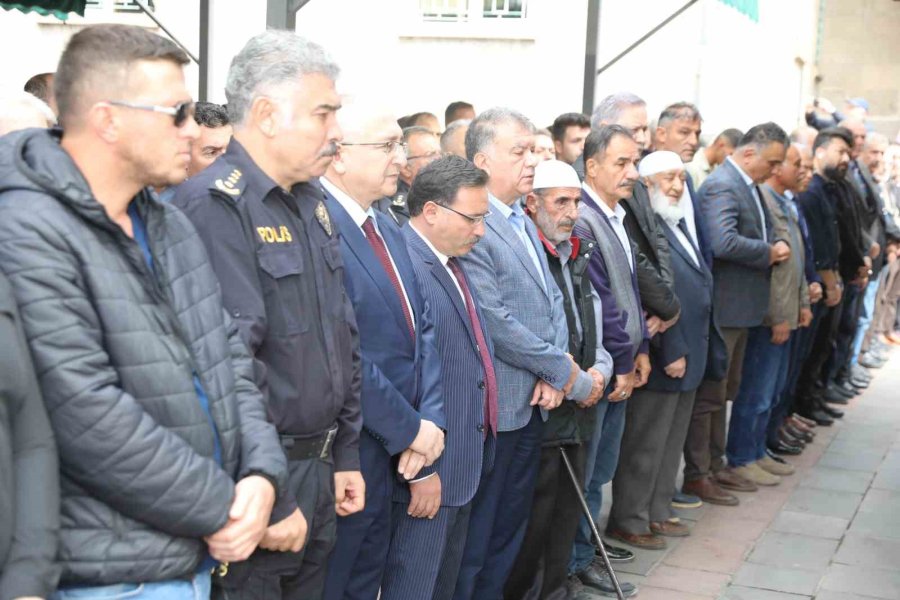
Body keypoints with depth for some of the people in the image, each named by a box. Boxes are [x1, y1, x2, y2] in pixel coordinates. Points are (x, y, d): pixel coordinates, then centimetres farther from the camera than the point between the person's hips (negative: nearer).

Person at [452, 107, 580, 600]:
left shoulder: (523, 222, 13)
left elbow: (552, 299, 14)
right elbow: (497, 324, -22)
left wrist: (554, 370, -2)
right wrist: (562, 367, -10)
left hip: (534, 403, 9)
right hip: (493, 406, -9)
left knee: (510, 525, 18)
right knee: (476, 532, 5)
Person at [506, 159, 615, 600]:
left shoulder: (577, 257, 15)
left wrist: (599, 370, 1)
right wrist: (574, 383, -12)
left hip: (578, 411, 8)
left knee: (568, 511, 14)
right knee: (535, 515, -2)